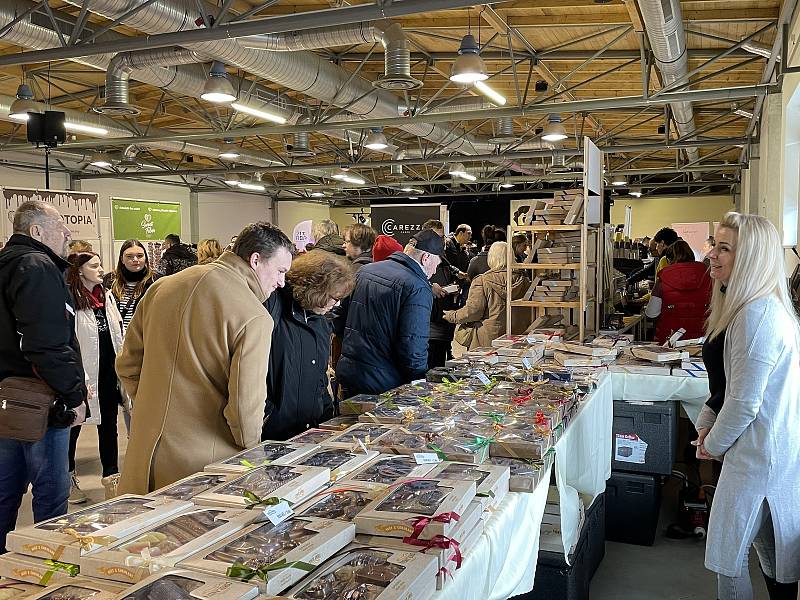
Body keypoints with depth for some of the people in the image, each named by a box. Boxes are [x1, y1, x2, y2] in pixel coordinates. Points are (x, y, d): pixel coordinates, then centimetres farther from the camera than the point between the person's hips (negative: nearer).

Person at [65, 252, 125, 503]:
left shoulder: (106, 296, 9)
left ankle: (111, 474, 23)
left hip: (109, 371, 6)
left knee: (108, 424, 13)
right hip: (85, 373, -6)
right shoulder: (70, 300, -15)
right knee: (74, 424, 11)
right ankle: (68, 478, 27)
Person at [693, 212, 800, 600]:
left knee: (726, 557, 2)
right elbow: (733, 382, 17)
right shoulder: (768, 307, 11)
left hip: (758, 457, -10)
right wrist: (708, 422, 7)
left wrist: (713, 444, -6)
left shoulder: (757, 315, -23)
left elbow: (744, 402, -22)